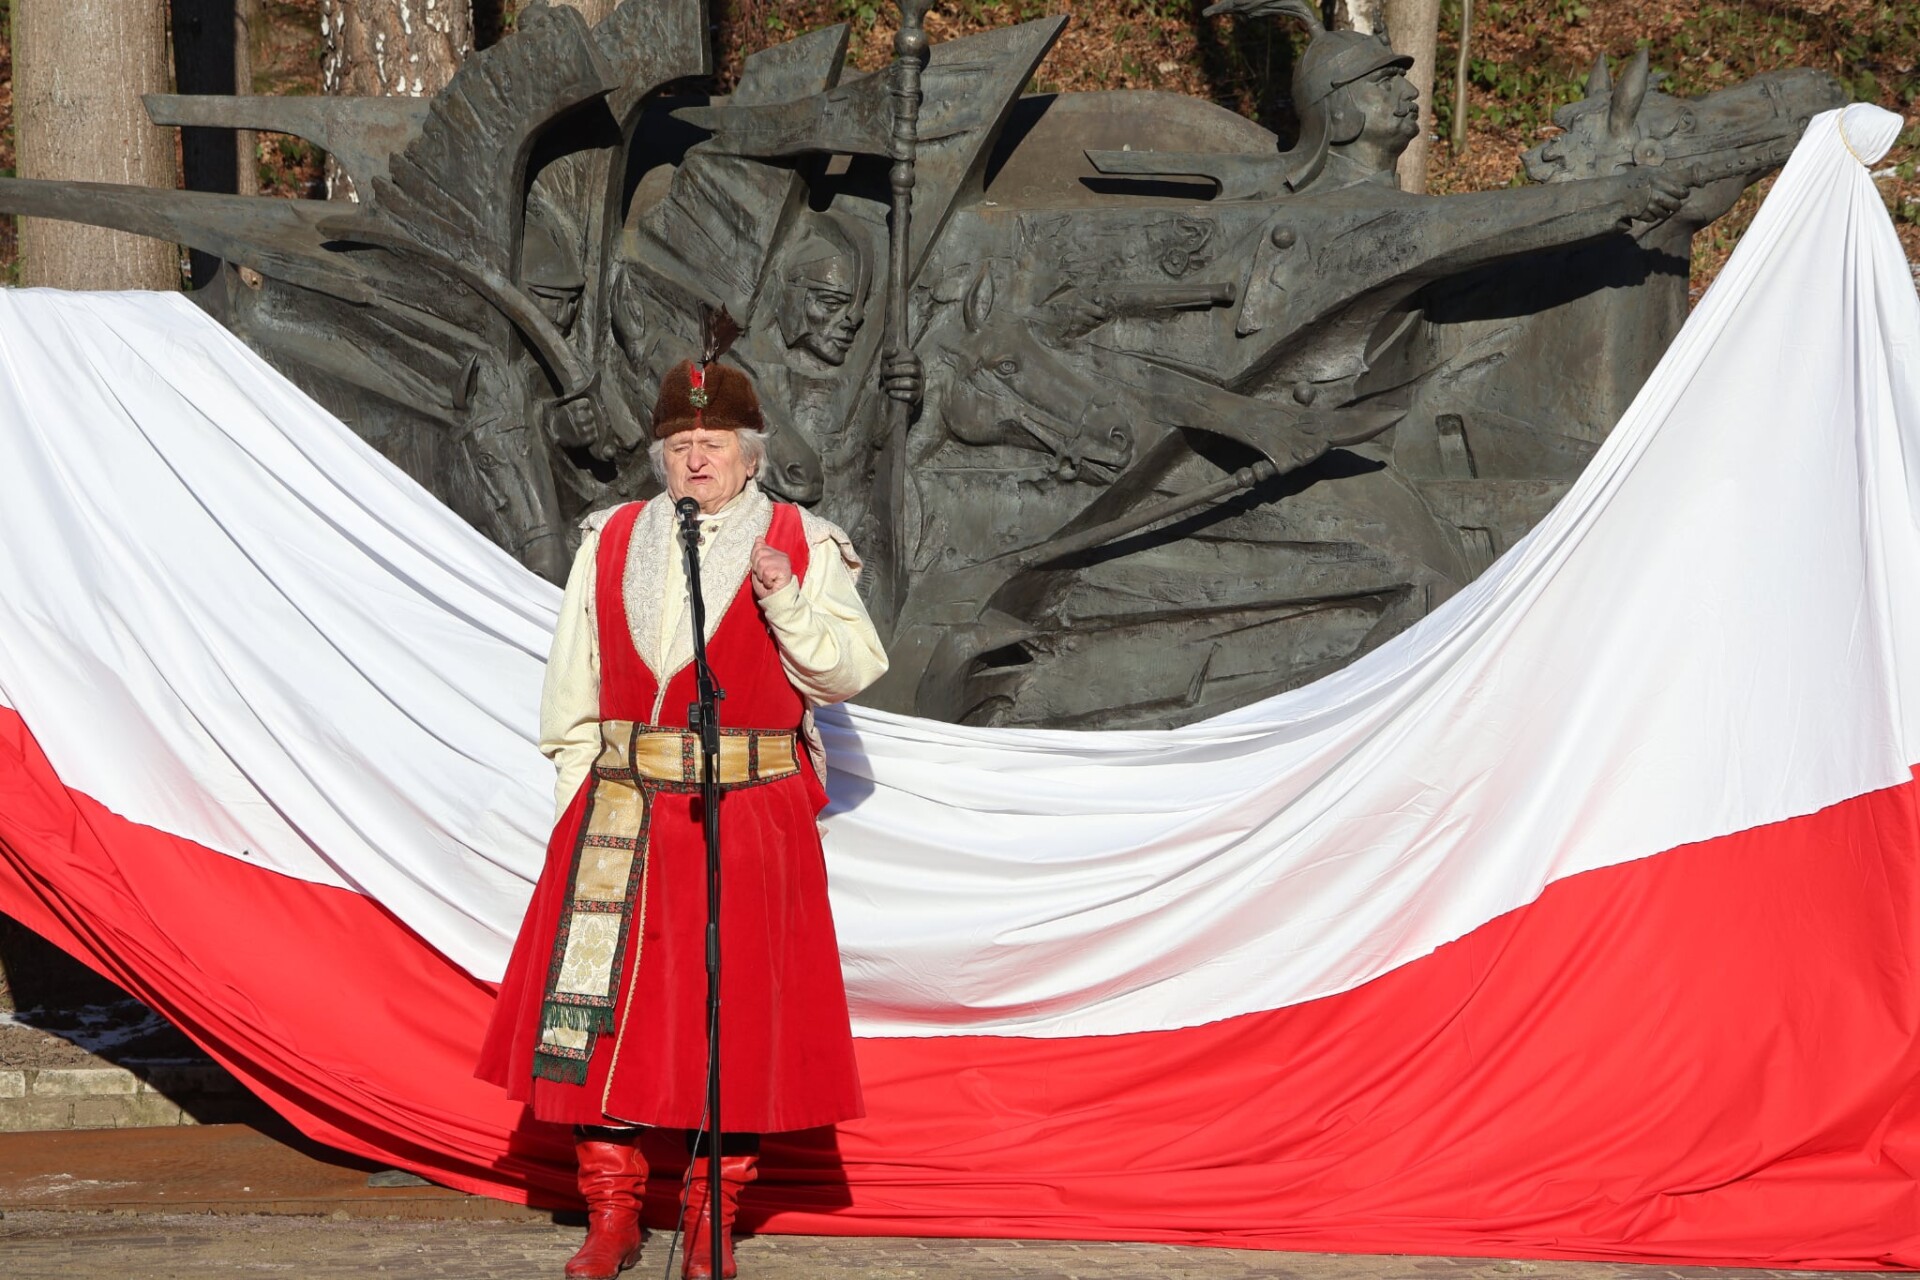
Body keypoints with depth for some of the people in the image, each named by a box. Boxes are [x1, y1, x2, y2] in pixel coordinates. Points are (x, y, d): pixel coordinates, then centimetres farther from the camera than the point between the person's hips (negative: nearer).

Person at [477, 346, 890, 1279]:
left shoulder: (802, 547, 3)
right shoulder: (611, 544, 10)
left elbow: (848, 674, -3)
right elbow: (572, 691, 13)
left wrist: (790, 603, -18)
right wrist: (582, 797, 7)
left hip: (751, 822, -2)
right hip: (622, 814, 2)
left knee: (734, 1014, -1)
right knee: (607, 1007, -1)